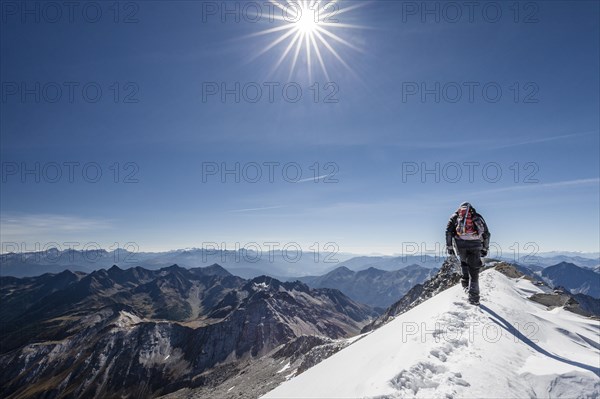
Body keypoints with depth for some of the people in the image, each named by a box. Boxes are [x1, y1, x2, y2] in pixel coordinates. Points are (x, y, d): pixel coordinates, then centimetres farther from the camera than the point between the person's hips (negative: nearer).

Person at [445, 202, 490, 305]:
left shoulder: (455, 216, 19)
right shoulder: (478, 216, 24)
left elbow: (448, 231, 7)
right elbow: (486, 234, 20)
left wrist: (449, 246, 8)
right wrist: (485, 249, 25)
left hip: (461, 243, 0)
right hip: (475, 244, 0)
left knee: (464, 262, 27)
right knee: (474, 270, 3)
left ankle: (466, 282, 16)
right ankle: (474, 296, 0)